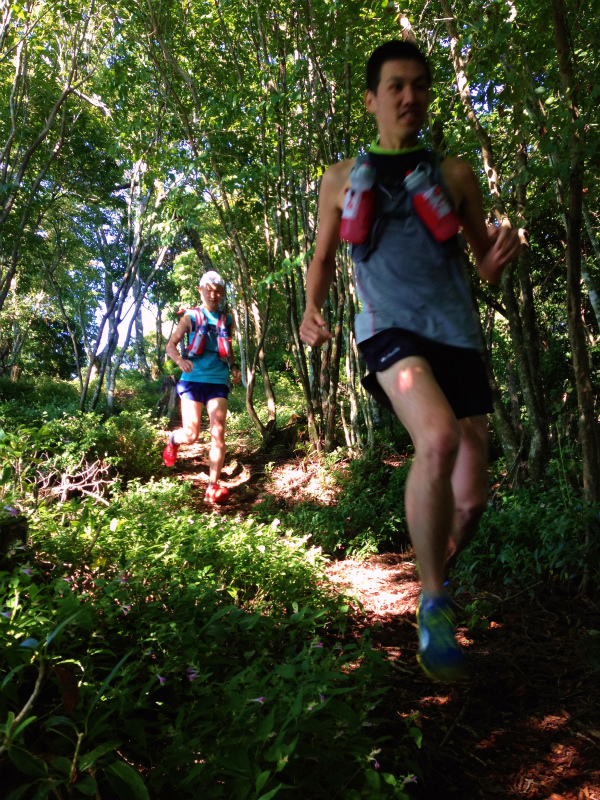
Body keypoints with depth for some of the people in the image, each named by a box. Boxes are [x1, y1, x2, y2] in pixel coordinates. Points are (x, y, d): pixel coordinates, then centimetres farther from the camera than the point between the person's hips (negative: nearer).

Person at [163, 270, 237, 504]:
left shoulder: (227, 320, 12)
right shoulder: (191, 317, 3)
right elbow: (171, 345, -1)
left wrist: (234, 368, 7)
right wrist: (180, 360, -23)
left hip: (218, 383, 2)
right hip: (193, 381, -2)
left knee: (218, 432, -11)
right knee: (190, 435, -5)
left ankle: (213, 488, -10)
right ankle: (173, 440, 33)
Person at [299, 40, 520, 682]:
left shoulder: (454, 175, 14)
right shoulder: (342, 179, 12)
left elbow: (486, 267, 15)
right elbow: (322, 260, 19)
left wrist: (499, 255, -9)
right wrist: (312, 309, -2)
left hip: (456, 336, 3)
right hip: (389, 329, -2)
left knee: (471, 498, 1)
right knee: (438, 439, -33)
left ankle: (435, 578, 34)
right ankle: (434, 605, -13)